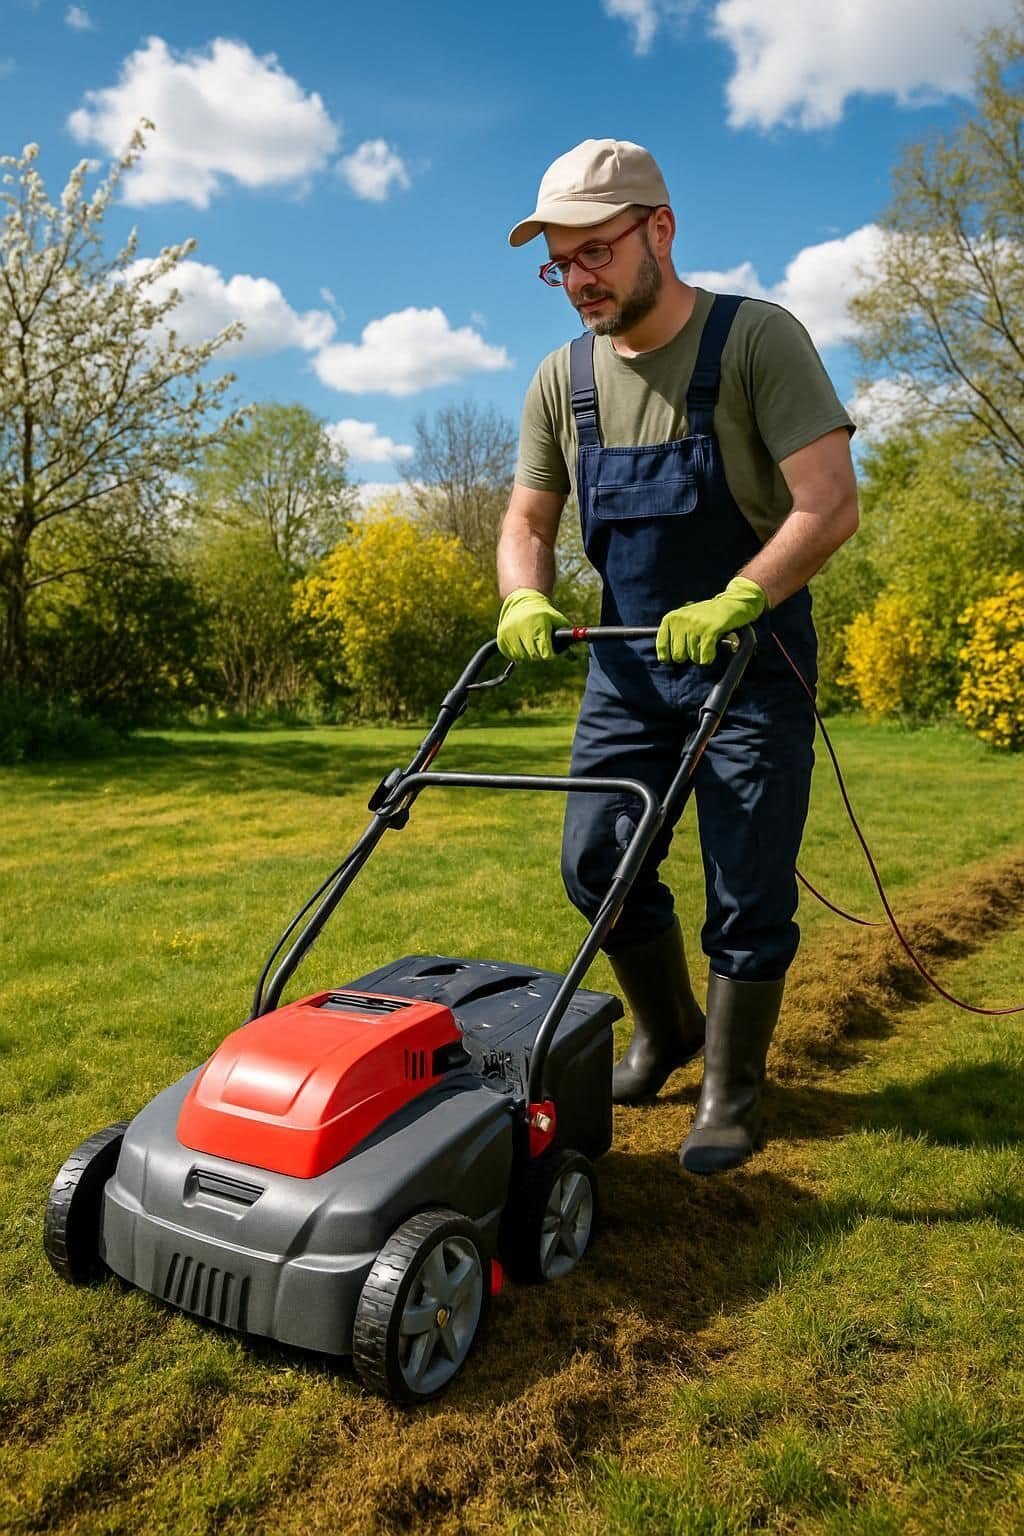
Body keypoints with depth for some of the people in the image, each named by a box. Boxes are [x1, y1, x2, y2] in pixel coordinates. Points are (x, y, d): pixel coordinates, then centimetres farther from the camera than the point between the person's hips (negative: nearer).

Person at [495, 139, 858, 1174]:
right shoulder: (563, 379, 3)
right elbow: (527, 522, 7)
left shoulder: (758, 341, -13)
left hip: (752, 661, -4)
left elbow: (830, 505, -21)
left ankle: (731, 1092, 20)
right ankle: (666, 1028, 30)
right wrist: (524, 601, -14)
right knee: (597, 862, 3)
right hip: (628, 662, 5)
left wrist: (733, 605, -35)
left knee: (748, 895, 0)